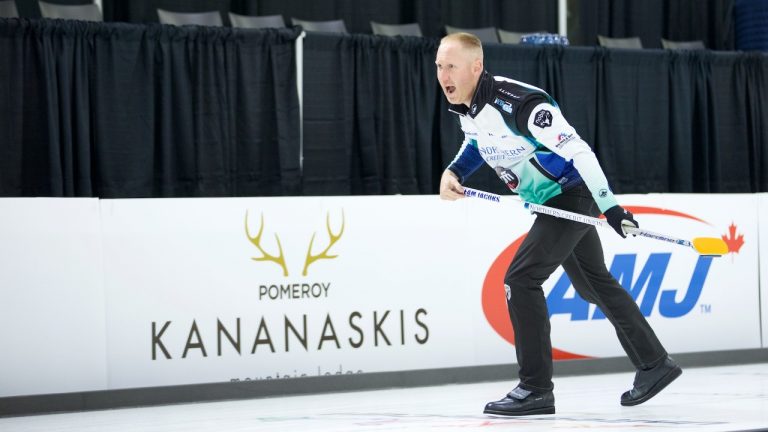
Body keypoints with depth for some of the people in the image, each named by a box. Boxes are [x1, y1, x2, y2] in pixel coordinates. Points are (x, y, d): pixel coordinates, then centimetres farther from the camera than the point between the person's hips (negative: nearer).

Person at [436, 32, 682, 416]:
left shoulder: (517, 103, -29)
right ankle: (655, 365, 30)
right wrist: (454, 172, 1)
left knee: (520, 278, -16)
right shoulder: (465, 104, -2)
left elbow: (577, 150, -28)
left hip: (574, 195, -10)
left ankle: (536, 389, -11)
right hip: (549, 201, 10)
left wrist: (609, 207, -28)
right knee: (594, 284, 17)